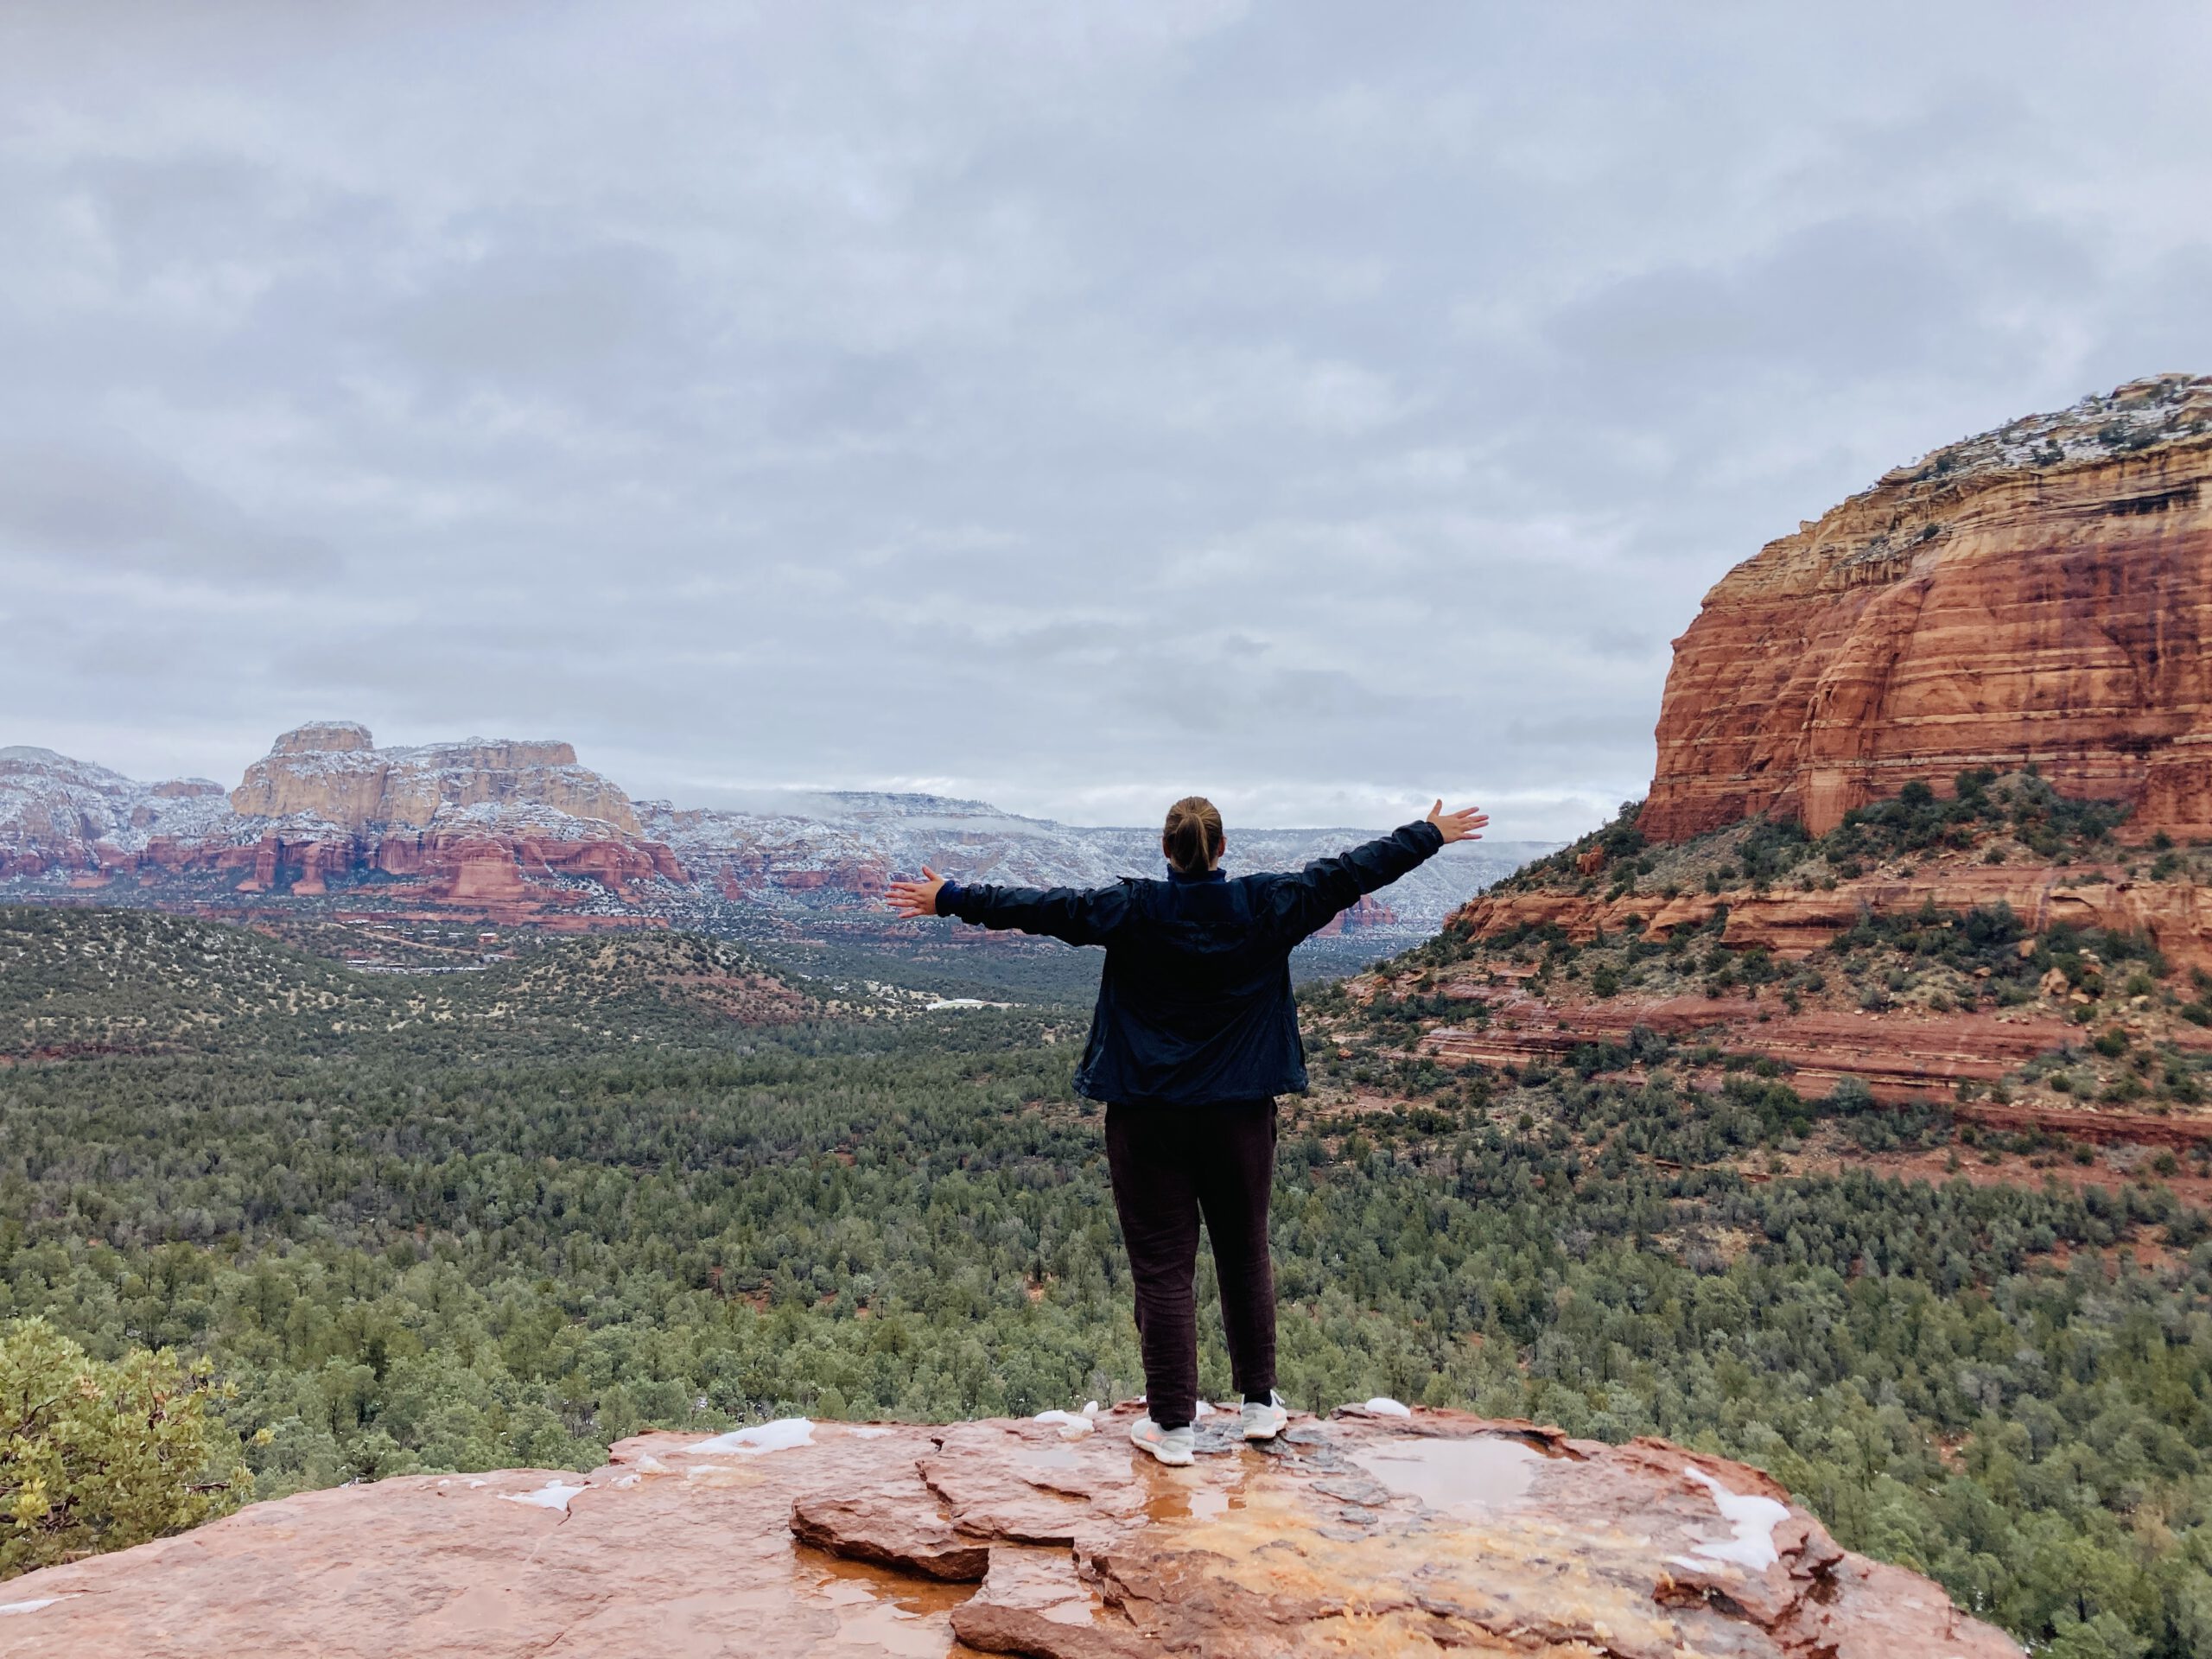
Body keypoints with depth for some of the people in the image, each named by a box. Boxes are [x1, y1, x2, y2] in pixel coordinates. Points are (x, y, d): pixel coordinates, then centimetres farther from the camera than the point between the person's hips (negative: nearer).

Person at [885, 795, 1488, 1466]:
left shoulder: (1130, 910, -8)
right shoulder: (1265, 906, -4)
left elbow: (1036, 905, -6)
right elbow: (1349, 872, 4)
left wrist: (949, 899, 5)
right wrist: (1430, 834, 16)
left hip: (1148, 1117, -2)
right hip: (1240, 1115, 2)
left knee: (1162, 1267, 4)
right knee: (1245, 1257, 17)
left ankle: (1171, 1425, 8)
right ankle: (1260, 1402, 28)